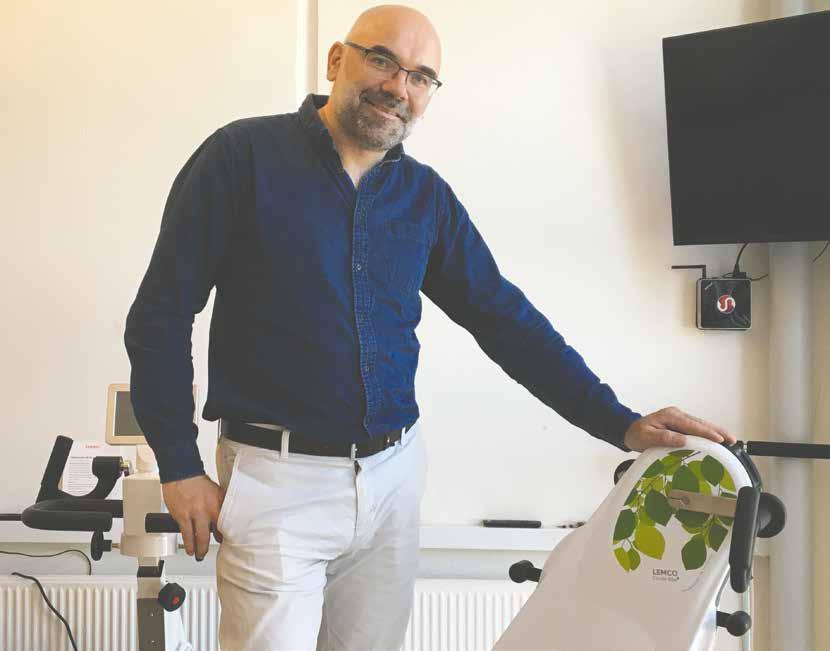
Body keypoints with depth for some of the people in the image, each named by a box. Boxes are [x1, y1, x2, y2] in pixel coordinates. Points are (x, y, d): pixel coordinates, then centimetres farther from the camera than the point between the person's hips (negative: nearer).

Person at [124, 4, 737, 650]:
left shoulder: (427, 197, 7)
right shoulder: (244, 156, -6)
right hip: (278, 477, -4)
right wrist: (180, 468, -9)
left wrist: (621, 425, 1)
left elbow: (505, 318, 9)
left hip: (391, 475, 5)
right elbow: (161, 314, -5)